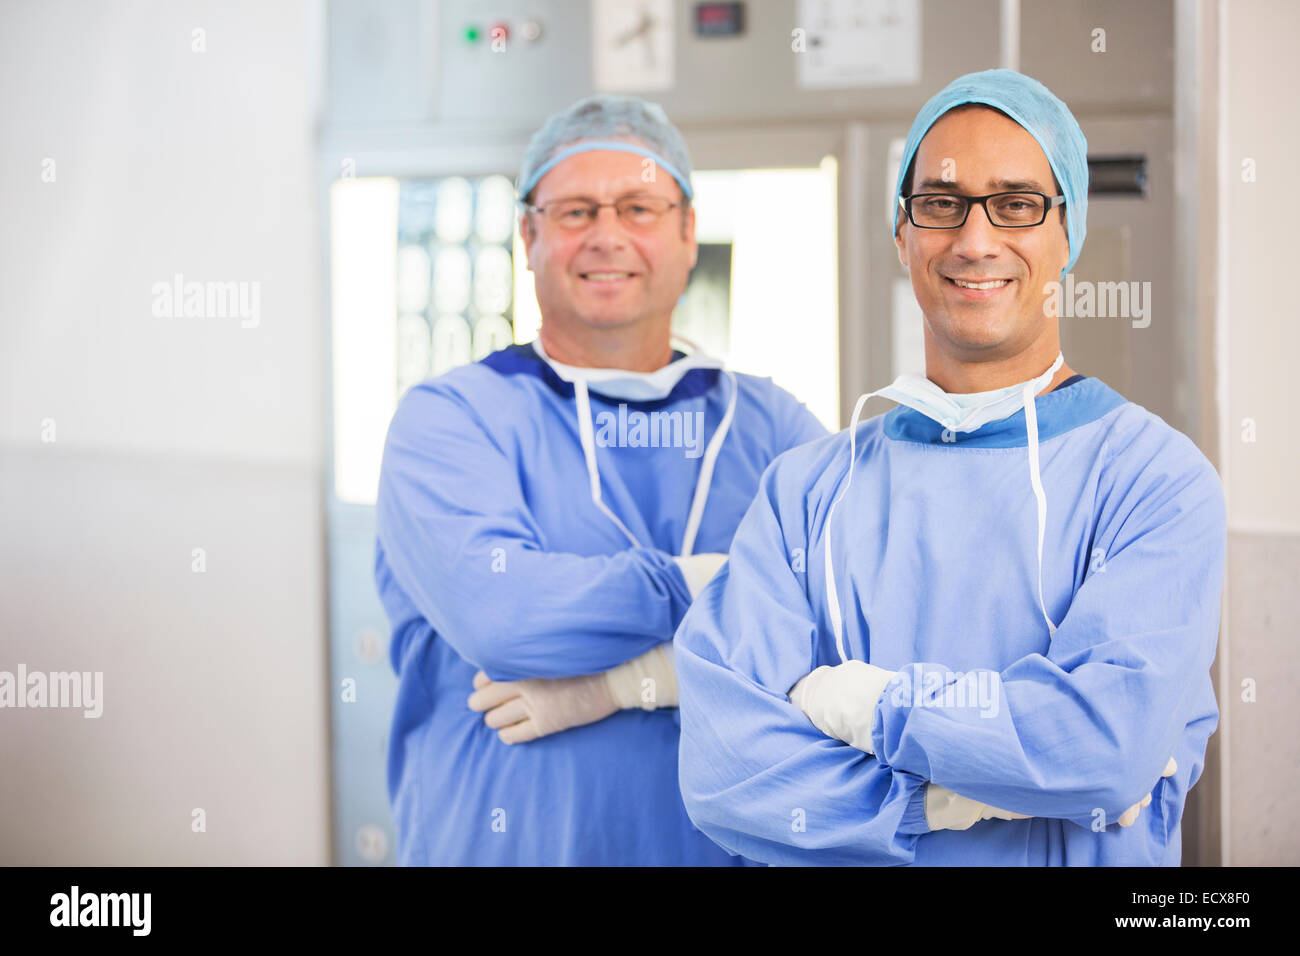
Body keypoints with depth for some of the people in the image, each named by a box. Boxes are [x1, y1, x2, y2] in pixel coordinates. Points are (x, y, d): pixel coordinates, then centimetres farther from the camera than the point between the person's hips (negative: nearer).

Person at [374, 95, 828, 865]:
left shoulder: (770, 425, 4)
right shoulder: (448, 418, -4)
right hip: (498, 844, -2)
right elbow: (495, 610, -21)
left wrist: (622, 681, -18)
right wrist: (720, 583, -13)